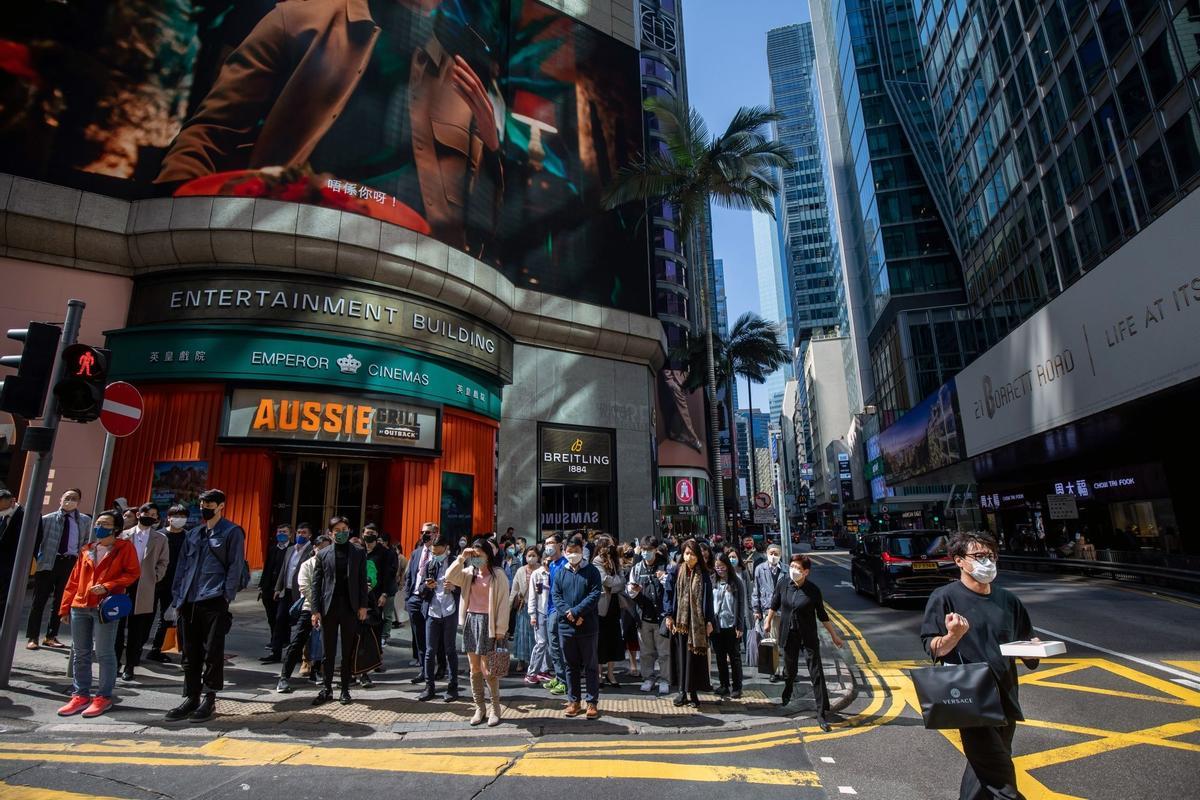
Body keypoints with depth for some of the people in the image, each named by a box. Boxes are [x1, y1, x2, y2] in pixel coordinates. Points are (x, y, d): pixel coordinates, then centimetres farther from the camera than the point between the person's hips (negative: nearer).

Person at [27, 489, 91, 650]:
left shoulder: (85, 521, 7)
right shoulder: (47, 519, 4)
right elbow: (36, 541, 5)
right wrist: (38, 558, -5)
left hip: (71, 563, 1)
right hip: (48, 563, -1)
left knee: (60, 602, 8)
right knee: (39, 601, 2)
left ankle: (51, 636, 19)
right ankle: (32, 638, 11)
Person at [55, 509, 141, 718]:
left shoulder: (125, 547, 0)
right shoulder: (87, 550, 16)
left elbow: (132, 573, -7)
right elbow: (74, 580, 19)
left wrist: (107, 586, -17)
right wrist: (65, 606, 16)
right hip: (79, 607, 6)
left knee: (104, 653, -3)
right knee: (80, 653, 11)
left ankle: (104, 697, 5)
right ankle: (80, 695, 21)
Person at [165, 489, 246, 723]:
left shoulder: (232, 532, 0)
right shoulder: (193, 534, 18)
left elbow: (235, 567, -5)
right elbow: (182, 568, 18)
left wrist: (226, 596, -12)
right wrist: (177, 599, 11)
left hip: (214, 602, -6)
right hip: (189, 603, 6)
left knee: (212, 653, -1)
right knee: (190, 653, 11)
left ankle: (210, 699, 9)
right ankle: (191, 698, 21)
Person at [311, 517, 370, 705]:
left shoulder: (359, 553, 3)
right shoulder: (323, 554, 5)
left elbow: (363, 581, 2)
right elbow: (316, 583, 4)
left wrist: (363, 606, -4)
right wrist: (316, 610, -2)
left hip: (350, 608, -1)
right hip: (328, 608, 1)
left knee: (348, 652, 6)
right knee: (328, 651, 8)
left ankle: (345, 689, 17)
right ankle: (327, 688, 21)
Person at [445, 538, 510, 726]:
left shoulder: (498, 574, -7)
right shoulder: (469, 572, 9)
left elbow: (503, 603, -9)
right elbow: (449, 577, -3)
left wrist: (501, 630, -12)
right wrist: (461, 557, -9)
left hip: (487, 622, -5)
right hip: (471, 620, 5)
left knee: (488, 669, -1)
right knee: (474, 669, 11)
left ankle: (495, 709, 15)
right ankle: (479, 708, 24)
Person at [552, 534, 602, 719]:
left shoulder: (592, 571, 0)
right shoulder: (560, 573, 8)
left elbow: (595, 594, -9)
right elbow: (555, 595, 1)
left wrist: (576, 611, -17)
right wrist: (567, 612, -15)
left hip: (588, 626, -2)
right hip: (566, 626, 3)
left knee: (591, 666, 5)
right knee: (571, 666, 13)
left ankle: (593, 702, 15)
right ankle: (573, 701, 24)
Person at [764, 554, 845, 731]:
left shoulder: (813, 590, -15)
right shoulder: (783, 583, -10)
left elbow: (822, 615, 0)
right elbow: (774, 604, 7)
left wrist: (834, 635, 5)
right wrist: (768, 622, 14)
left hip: (808, 637, -2)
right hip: (788, 635, 2)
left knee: (817, 674, -4)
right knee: (789, 669, 17)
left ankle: (822, 714, 3)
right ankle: (786, 696, 47)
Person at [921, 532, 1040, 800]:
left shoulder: (1008, 600, 8)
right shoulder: (945, 597, -10)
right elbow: (933, 648, -10)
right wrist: (953, 636, -30)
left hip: (1005, 697, 6)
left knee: (984, 767, 16)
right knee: (1001, 778, -8)